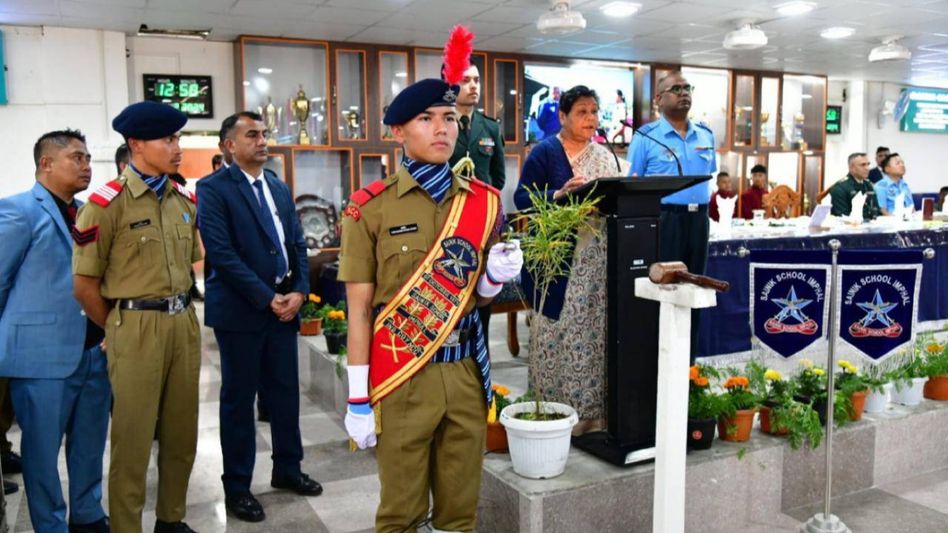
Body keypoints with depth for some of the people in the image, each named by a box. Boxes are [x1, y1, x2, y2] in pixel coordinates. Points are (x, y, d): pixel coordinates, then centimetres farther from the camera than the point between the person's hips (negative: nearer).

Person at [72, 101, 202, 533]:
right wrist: (120, 331, 3)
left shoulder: (185, 200, 9)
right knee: (133, 440, 5)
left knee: (182, 434, 15)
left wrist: (178, 314, 15)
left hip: (184, 323, 6)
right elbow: (84, 285, -6)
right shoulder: (107, 203, -10)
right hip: (137, 329, -6)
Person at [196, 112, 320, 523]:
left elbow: (297, 243, 12)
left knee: (286, 391, 13)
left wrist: (298, 291, -4)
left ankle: (287, 468, 30)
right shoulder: (213, 189, -7)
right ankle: (237, 486, 19)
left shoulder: (279, 188, 14)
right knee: (239, 397, 5)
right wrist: (267, 298, -16)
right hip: (240, 309, -6)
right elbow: (221, 253, -15)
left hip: (285, 304, 6)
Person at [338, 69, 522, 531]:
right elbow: (360, 308, -6)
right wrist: (358, 398, -7)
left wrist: (496, 276, -9)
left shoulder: (484, 202, 5)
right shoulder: (370, 207, -7)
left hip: (467, 373, 4)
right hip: (401, 378, -3)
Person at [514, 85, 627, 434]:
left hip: (597, 259, 5)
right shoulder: (545, 152, -1)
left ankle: (592, 409, 15)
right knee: (558, 331, -3)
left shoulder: (605, 156, 16)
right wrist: (560, 193, -22)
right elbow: (523, 198, -8)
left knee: (595, 331, 5)